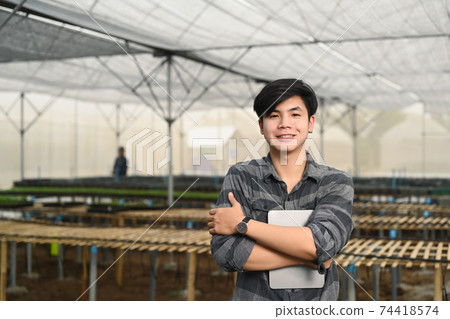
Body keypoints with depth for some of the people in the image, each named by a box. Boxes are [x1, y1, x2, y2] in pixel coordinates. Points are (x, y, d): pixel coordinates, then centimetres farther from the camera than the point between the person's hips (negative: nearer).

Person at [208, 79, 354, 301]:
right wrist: (306, 256, -18)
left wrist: (242, 224, -18)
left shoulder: (337, 183, -5)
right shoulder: (241, 177, -5)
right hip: (253, 303, -1)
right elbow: (224, 251, -16)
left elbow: (321, 243, -20)